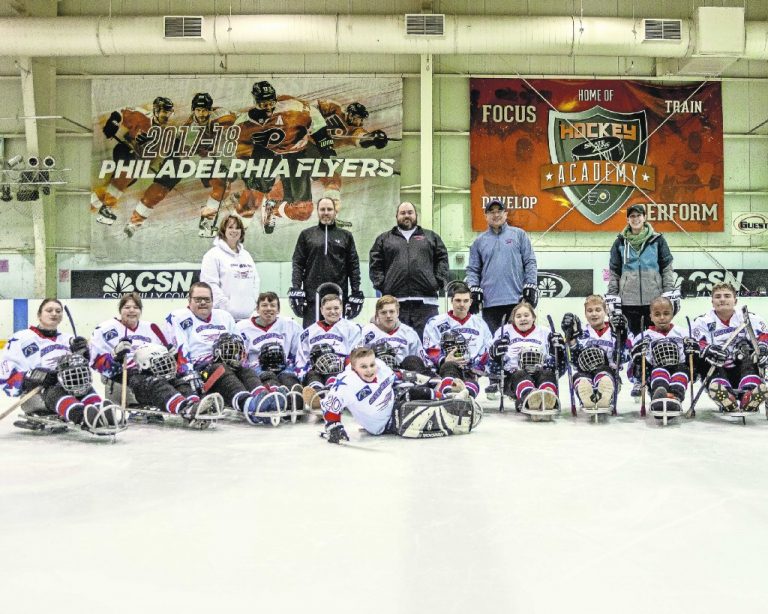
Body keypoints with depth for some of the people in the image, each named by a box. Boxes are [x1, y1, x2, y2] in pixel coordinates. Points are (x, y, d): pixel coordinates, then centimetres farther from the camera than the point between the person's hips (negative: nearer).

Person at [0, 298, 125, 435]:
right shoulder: (22, 338, 6)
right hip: (34, 396, -4)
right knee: (55, 391, -36)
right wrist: (32, 377, -19)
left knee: (85, 386, -28)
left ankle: (100, 411, -58)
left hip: (68, 389, 4)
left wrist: (81, 352, -5)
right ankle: (85, 417, -66)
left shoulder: (68, 339, 22)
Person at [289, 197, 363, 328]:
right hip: (312, 296, 0)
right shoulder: (306, 234, 10)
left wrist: (356, 293, 1)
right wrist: (296, 290, -5)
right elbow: (298, 263, 6)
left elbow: (354, 266, 8)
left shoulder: (345, 236, 11)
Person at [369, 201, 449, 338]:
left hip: (425, 301, 0)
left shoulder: (431, 237, 19)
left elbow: (442, 259, 11)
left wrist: (439, 281, -2)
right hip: (395, 300, 0)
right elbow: (375, 263, 11)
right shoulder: (384, 238, 18)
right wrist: (381, 284, -2)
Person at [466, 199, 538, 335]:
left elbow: (530, 262, 5)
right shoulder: (479, 241, 13)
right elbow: (473, 269, 12)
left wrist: (530, 286, -4)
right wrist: (474, 288, -3)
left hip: (517, 299, -1)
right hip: (490, 302, 1)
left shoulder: (519, 234, 9)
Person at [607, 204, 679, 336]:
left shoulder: (657, 240, 5)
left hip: (654, 300, -1)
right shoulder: (620, 242, 7)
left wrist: (670, 294, -4)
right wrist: (612, 296, 3)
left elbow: (667, 268, 4)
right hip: (628, 301, 1)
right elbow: (614, 272, 9)